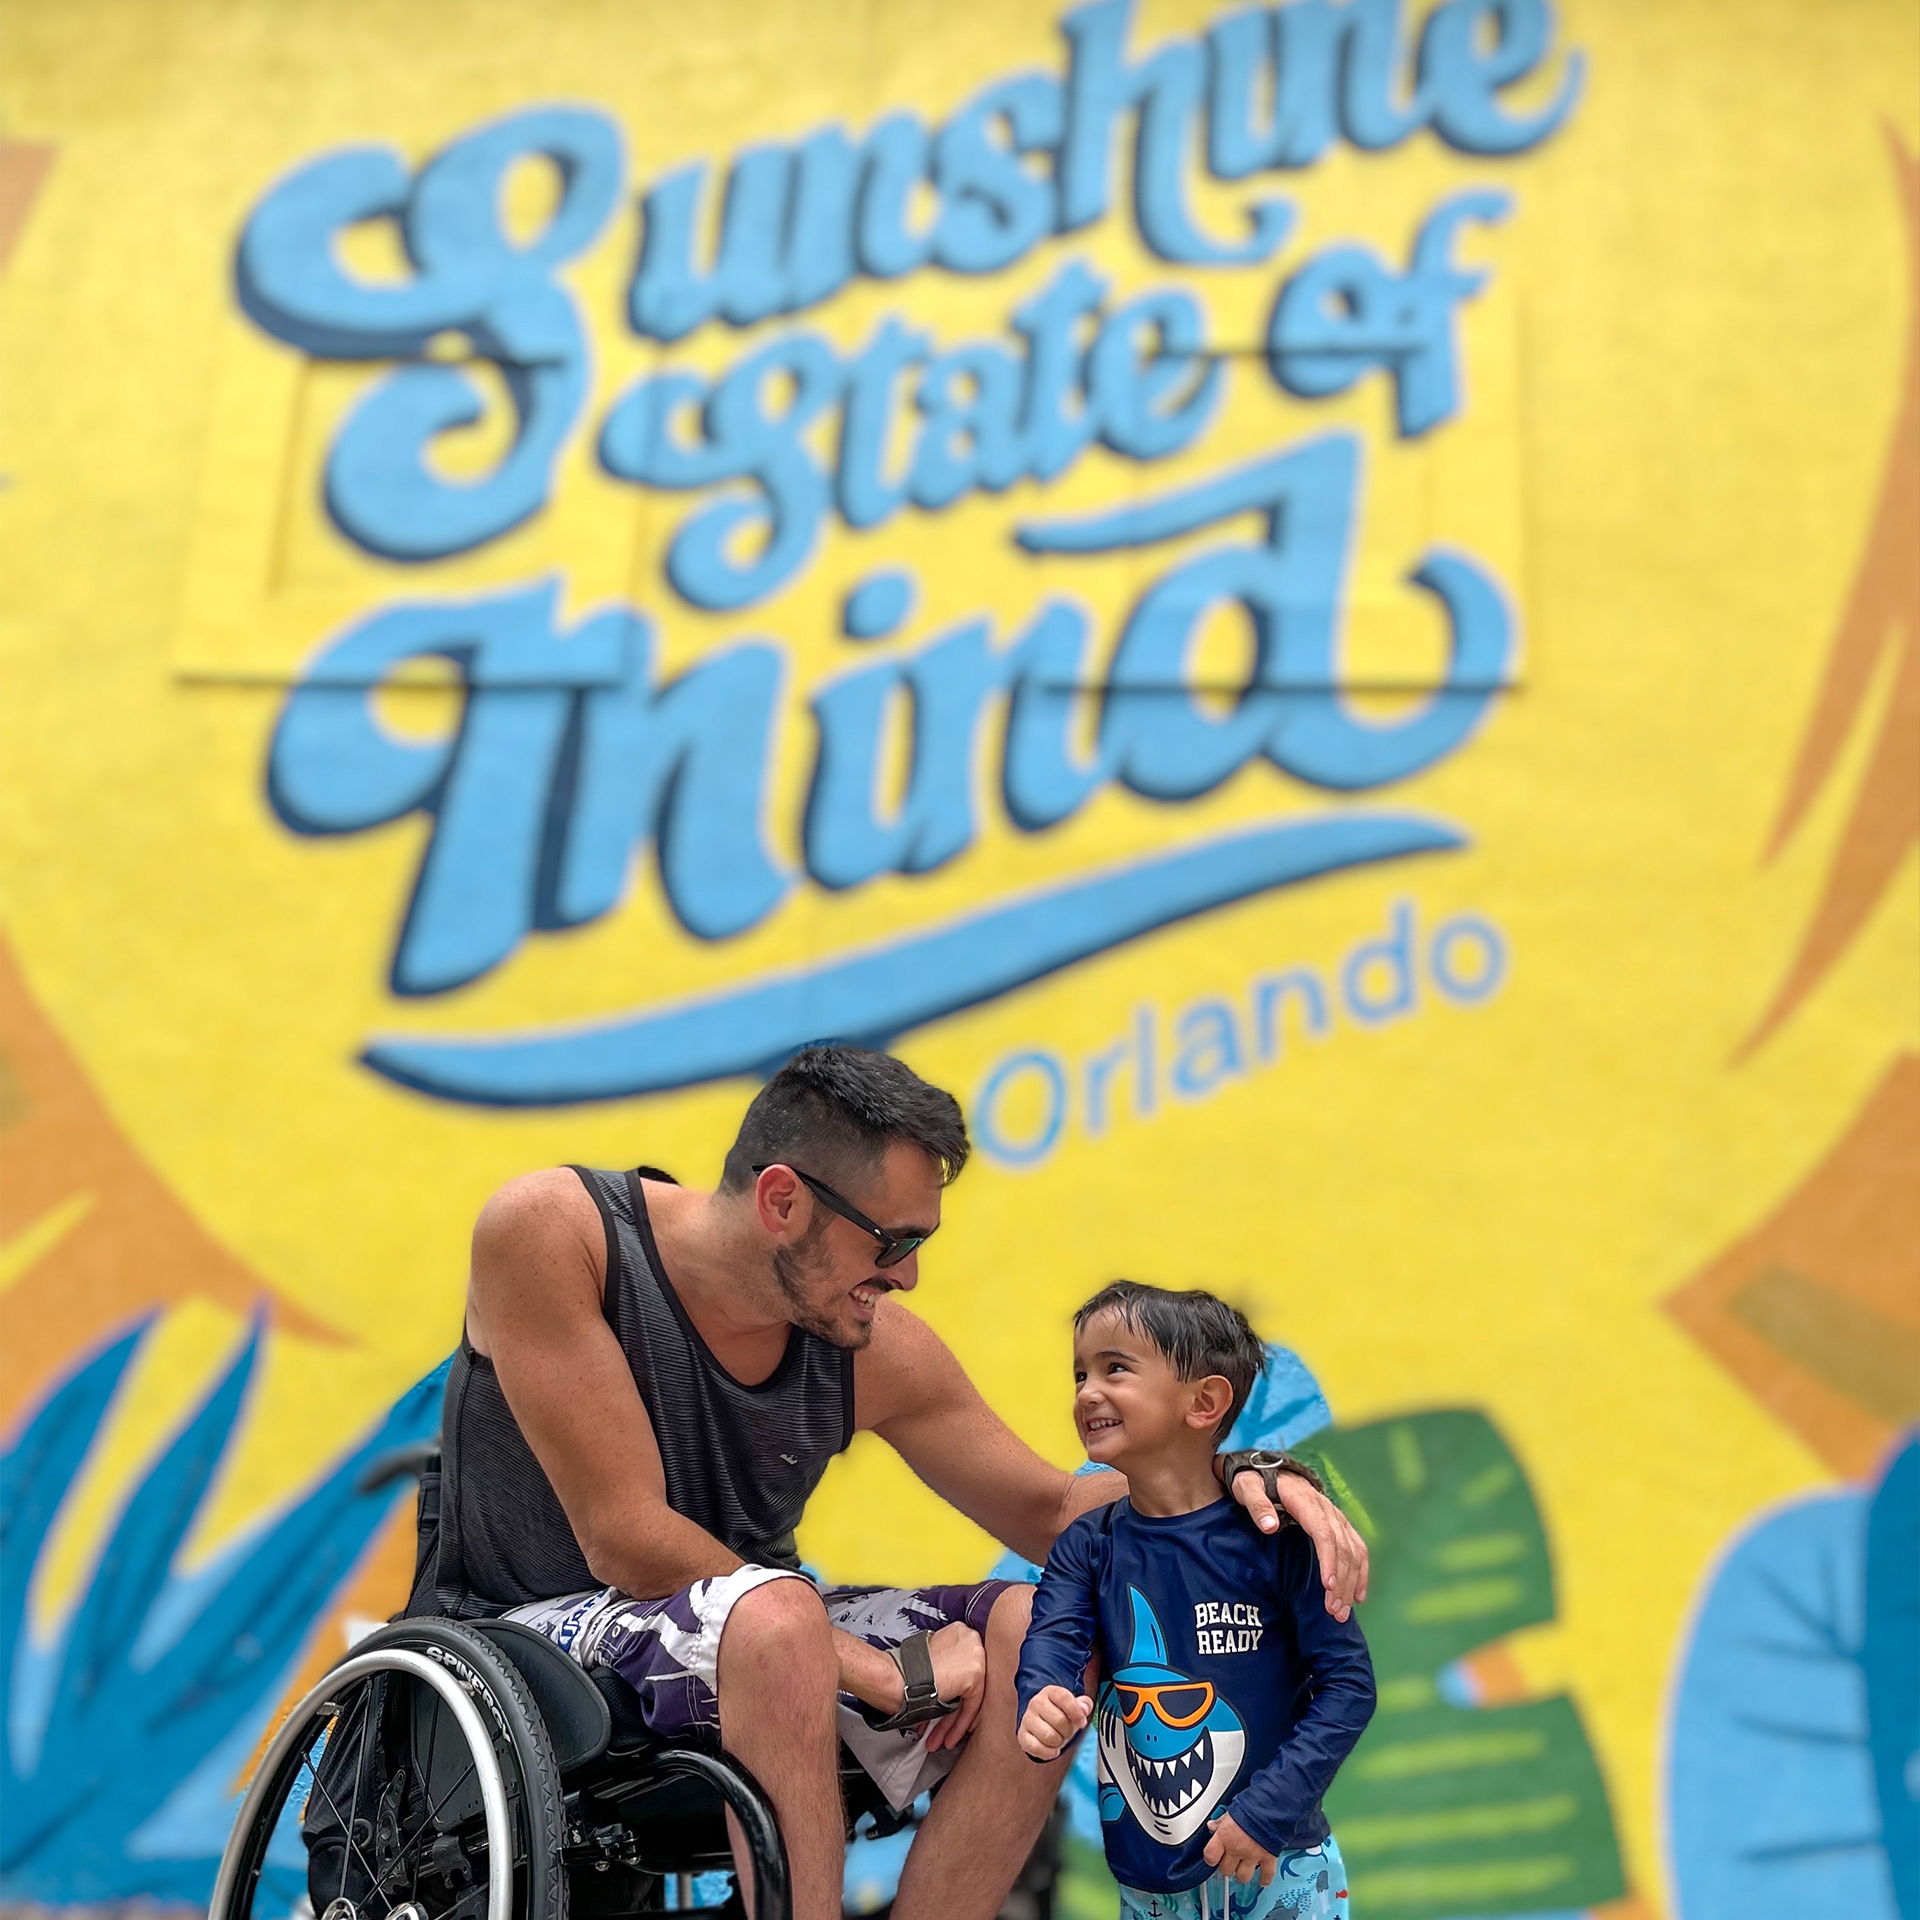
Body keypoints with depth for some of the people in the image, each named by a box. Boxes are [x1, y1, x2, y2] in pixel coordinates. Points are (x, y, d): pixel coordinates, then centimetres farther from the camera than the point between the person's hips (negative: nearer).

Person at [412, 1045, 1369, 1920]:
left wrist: (1235, 1479, -17)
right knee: (777, 1615, -36)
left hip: (758, 1647, 5)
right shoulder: (548, 1230, -21)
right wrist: (888, 1676, -25)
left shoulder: (877, 1351, -9)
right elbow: (626, 1540, -25)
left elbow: (1049, 1511, 3)